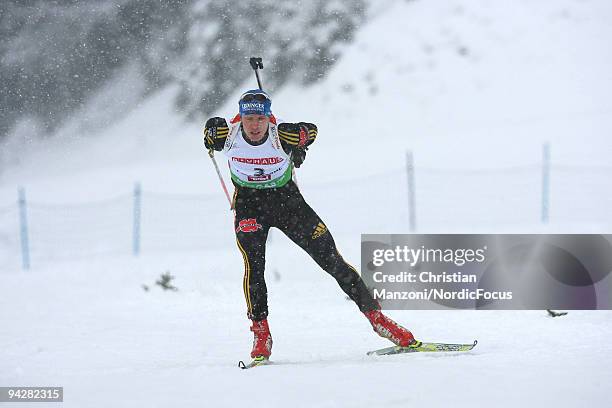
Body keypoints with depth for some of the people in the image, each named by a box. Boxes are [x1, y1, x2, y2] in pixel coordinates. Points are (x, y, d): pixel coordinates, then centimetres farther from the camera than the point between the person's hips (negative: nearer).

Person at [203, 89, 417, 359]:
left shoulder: (281, 137, -25)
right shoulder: (226, 134, -22)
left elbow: (310, 130, -3)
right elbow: (211, 127, 3)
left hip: (286, 199, 0)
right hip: (249, 204, 0)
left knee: (331, 259, -1)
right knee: (253, 264, -22)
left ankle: (376, 317, 6)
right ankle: (260, 333, -11)